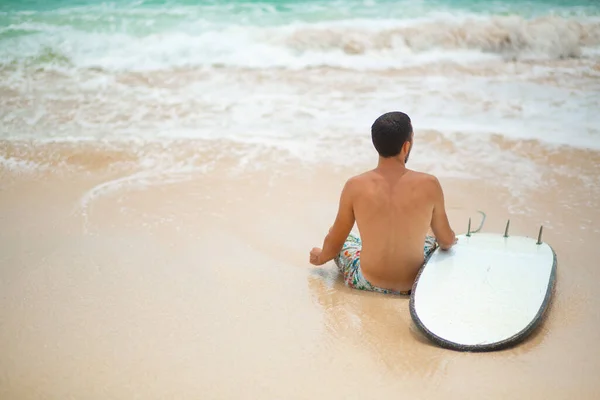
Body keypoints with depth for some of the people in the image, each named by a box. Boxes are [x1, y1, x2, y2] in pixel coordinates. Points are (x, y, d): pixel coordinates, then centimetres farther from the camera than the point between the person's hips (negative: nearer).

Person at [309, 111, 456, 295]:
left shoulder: (355, 186, -16)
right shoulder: (429, 185, -16)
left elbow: (335, 242, -2)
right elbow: (447, 241, -1)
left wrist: (321, 257, 21)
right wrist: (447, 242, 24)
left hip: (369, 283, 0)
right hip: (414, 284, 1)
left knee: (341, 241, 30)